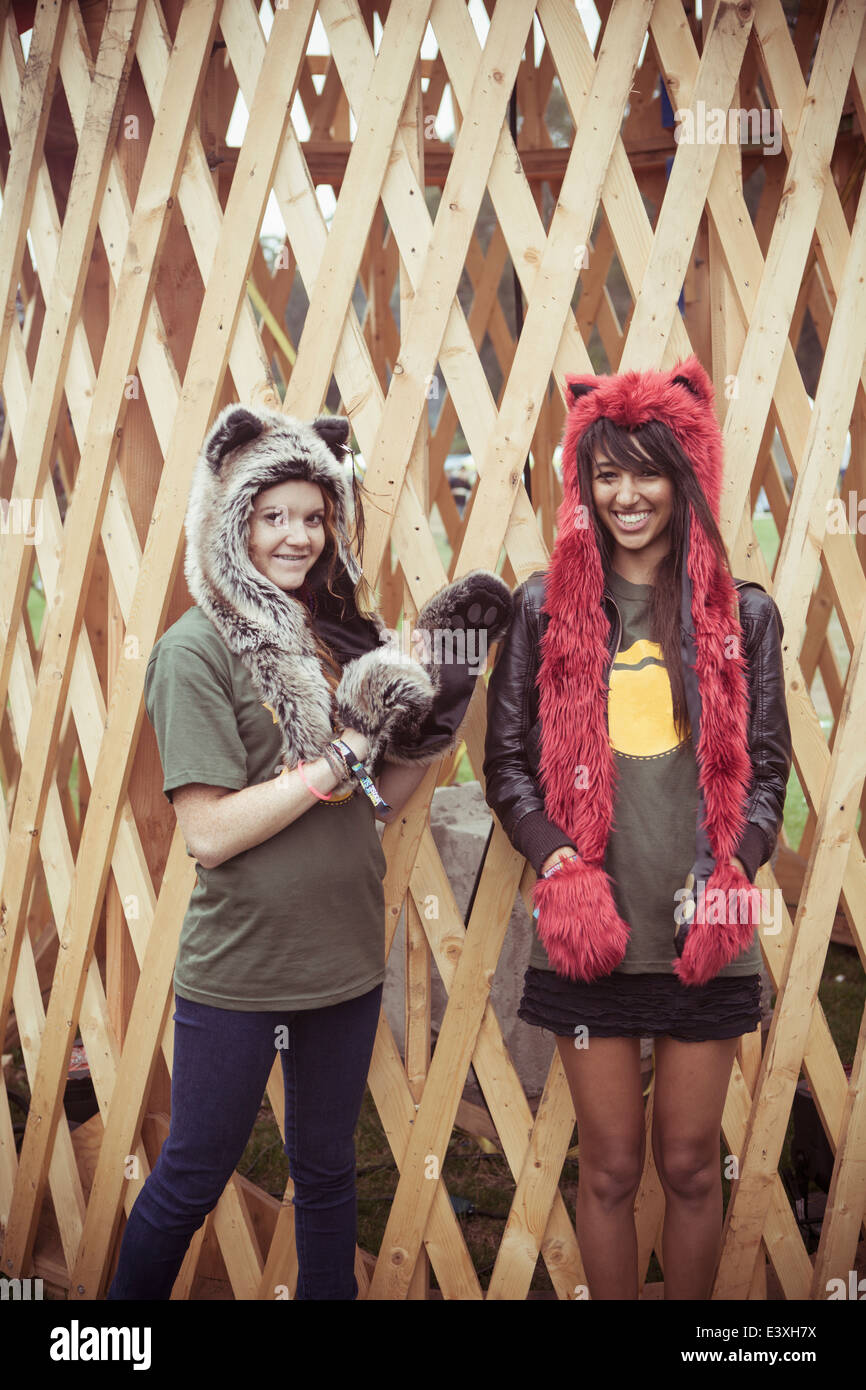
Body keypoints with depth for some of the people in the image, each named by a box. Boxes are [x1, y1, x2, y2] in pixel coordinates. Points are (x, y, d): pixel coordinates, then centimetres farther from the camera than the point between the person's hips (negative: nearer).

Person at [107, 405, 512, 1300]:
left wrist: (434, 718, -8)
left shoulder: (340, 634, 4)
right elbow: (209, 833, -20)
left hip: (346, 958, 5)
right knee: (192, 1179, 13)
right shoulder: (196, 648, -13)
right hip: (235, 970, -5)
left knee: (328, 1170, 20)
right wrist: (344, 754, -20)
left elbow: (383, 798, 7)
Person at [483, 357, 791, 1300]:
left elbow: (764, 767, 5)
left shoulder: (743, 614, 3)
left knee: (690, 1165, 14)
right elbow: (508, 760, 3)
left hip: (706, 935, 1)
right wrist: (555, 858, -12)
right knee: (611, 1168, 11)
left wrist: (734, 864, -11)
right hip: (588, 930, 0)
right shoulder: (545, 608, 2)